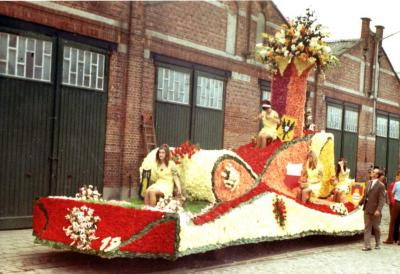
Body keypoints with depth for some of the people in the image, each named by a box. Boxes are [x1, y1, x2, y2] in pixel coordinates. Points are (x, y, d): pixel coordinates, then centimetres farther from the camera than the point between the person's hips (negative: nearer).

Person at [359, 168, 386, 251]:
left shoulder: (380, 185, -13)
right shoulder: (368, 183, 8)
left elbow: (382, 199, -17)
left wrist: (378, 210, -25)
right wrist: (360, 203, 22)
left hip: (374, 210, -5)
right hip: (367, 208, 5)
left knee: (375, 227, 11)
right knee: (367, 227, 2)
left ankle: (377, 244, 29)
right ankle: (367, 245, 3)